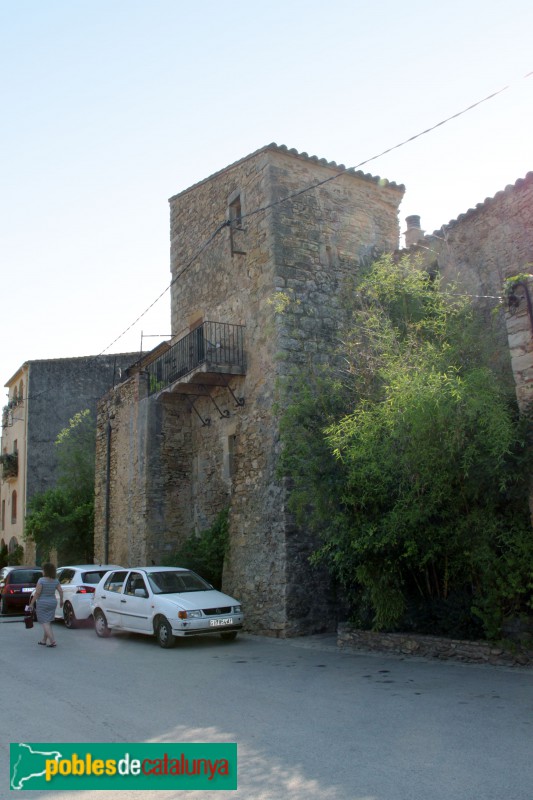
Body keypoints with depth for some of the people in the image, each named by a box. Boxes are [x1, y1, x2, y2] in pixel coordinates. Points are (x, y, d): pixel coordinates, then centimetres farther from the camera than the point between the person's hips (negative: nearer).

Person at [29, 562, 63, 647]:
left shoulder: (41, 580, -16)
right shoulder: (55, 580, -1)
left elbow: (37, 593, -17)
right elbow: (61, 591, -1)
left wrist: (31, 603, -9)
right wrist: (61, 601, 13)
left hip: (42, 604, -6)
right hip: (52, 603, 6)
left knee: (45, 623, -3)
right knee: (48, 622, 17)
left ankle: (52, 641, -13)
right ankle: (44, 640, 24)